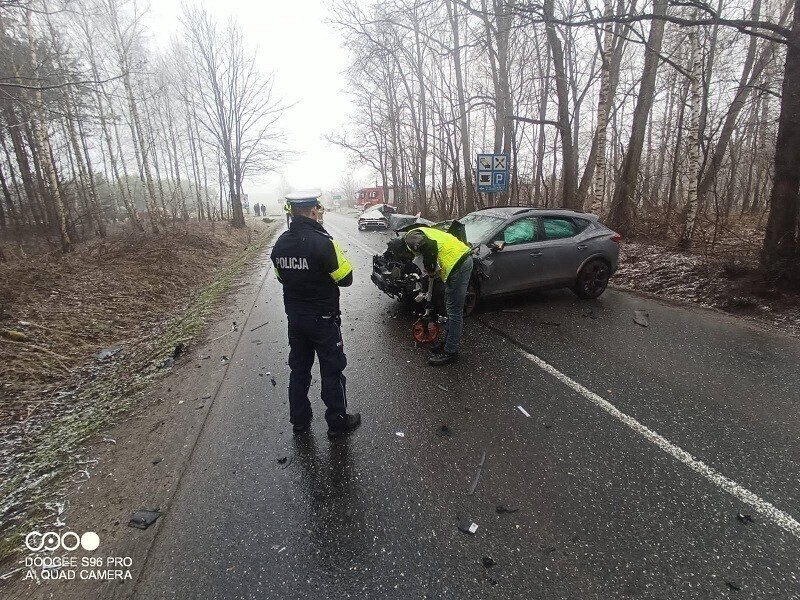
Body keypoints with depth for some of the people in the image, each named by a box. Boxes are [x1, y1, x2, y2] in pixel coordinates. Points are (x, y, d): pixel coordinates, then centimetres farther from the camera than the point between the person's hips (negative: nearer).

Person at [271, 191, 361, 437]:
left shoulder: (280, 243, 0)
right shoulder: (322, 241, -21)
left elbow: (282, 277, 11)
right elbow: (345, 278, -15)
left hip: (294, 316, 6)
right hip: (322, 318, -6)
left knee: (299, 368, 18)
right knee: (332, 370, 8)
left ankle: (299, 420, 32)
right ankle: (337, 422, 21)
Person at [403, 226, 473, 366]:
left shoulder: (410, 237, -2)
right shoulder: (422, 233, 27)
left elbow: (428, 245, -24)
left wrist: (430, 269, -9)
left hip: (457, 263, -10)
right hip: (463, 258, 10)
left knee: (454, 311, -1)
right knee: (450, 307, 20)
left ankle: (450, 352, 9)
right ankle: (448, 342, 33)